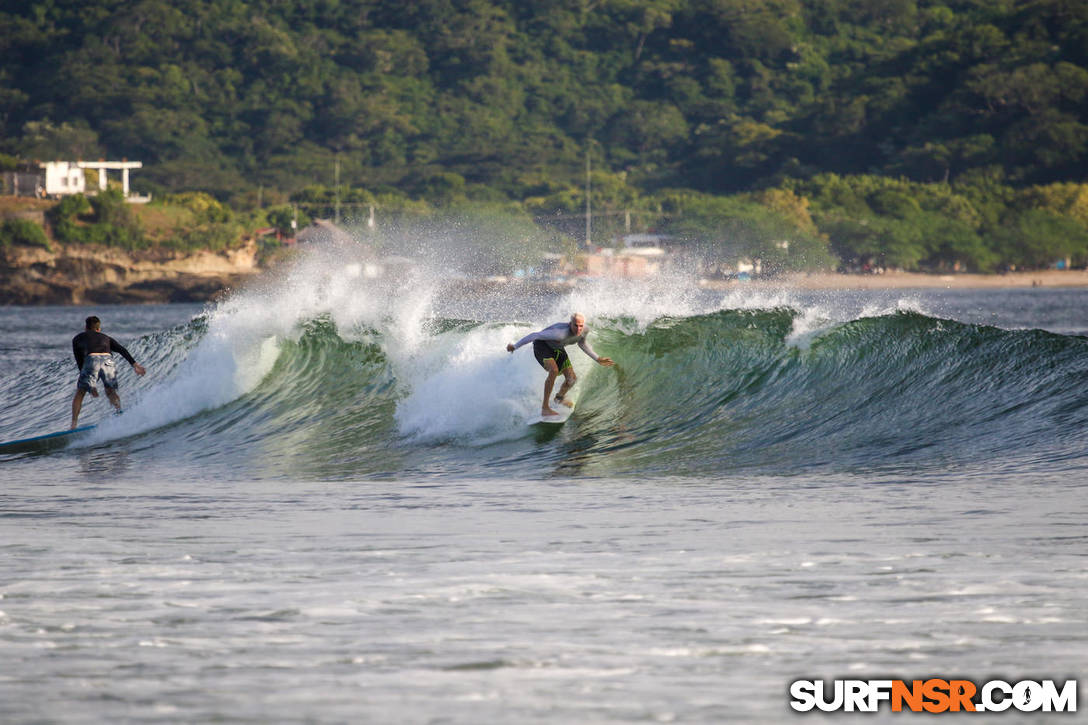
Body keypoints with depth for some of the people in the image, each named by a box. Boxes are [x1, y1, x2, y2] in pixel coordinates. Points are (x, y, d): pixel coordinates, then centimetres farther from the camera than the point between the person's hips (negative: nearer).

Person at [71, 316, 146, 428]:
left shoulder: (77, 339, 33)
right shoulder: (106, 338, 36)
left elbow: (79, 362, 27)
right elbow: (121, 349, 18)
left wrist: (90, 386, 26)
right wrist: (134, 364, 7)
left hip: (92, 360, -2)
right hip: (107, 360, 2)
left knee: (80, 393, 11)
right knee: (110, 391, 19)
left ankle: (73, 425, 3)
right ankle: (119, 410, -10)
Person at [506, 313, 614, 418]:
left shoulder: (585, 330, -20)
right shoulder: (561, 333, -42)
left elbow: (581, 342, 6)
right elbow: (535, 335, -32)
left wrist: (597, 359, 9)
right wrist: (515, 346, -22)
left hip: (557, 349, 7)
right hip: (541, 345, -7)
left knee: (572, 378, 0)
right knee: (554, 370, -33)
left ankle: (560, 397, 36)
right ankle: (545, 408, -27)